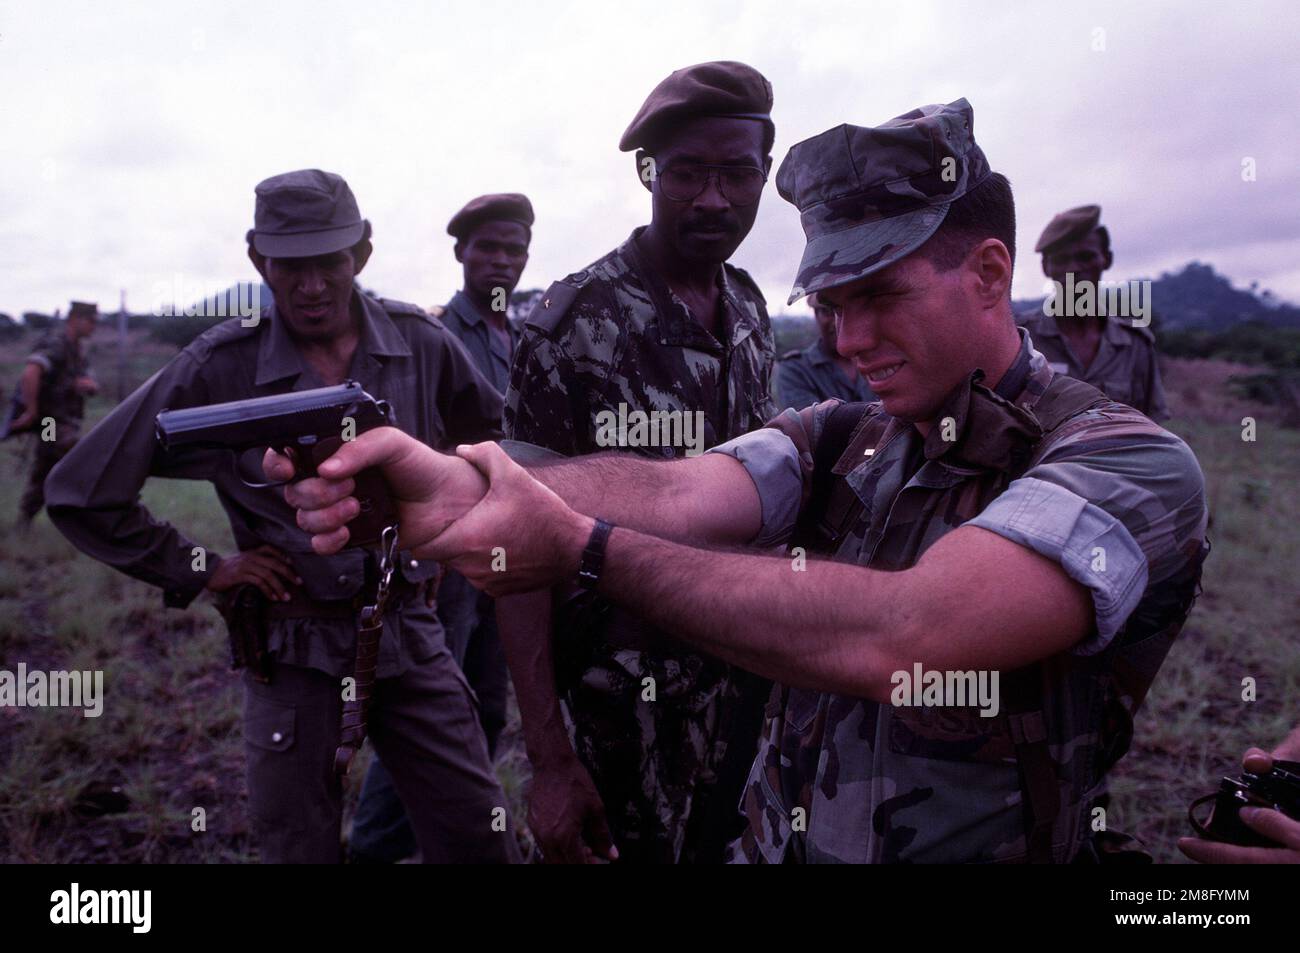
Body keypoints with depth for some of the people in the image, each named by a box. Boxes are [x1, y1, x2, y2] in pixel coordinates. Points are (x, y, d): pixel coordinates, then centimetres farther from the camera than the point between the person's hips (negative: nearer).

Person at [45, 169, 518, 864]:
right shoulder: (218, 369, -11)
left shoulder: (420, 343, -4)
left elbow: (493, 435, 17)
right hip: (292, 653, -1)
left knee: (481, 841, 7)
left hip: (407, 636, 2)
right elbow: (79, 495, -5)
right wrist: (200, 572, -5)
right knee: (299, 849, 13)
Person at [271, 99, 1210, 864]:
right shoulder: (834, 440, 0)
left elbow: (898, 640, -33)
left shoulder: (1129, 465, -18)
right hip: (770, 841, 4)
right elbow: (674, 494, -19)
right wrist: (459, 488, -36)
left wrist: (584, 545, -29)